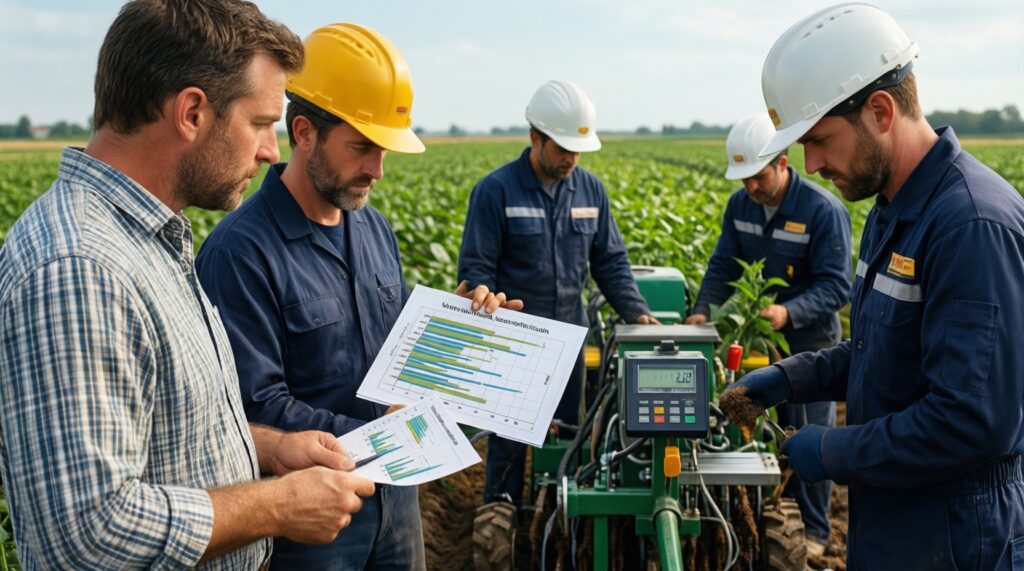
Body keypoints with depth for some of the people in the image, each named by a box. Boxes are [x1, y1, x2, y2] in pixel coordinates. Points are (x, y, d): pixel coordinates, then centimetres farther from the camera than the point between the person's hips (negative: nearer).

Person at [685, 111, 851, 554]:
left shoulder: (823, 210, -21)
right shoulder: (740, 205, -2)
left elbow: (836, 286, -22)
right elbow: (723, 266, 2)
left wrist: (790, 312, -37)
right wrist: (703, 309, -15)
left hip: (808, 341, -5)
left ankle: (812, 529, 20)